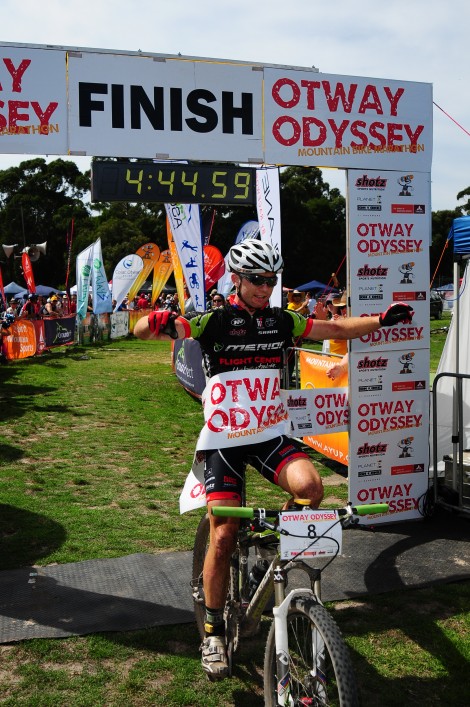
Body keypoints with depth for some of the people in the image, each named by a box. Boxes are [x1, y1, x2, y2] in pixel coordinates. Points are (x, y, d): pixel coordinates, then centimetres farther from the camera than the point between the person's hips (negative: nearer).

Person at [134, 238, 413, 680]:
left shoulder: (281, 321, 4)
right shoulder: (215, 322, -9)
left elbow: (336, 329, 13)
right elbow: (142, 330, -16)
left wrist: (382, 319, 1)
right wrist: (157, 321, -39)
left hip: (269, 435, 3)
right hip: (223, 440, -3)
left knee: (309, 486, -25)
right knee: (223, 536, -6)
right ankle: (213, 633, 15)